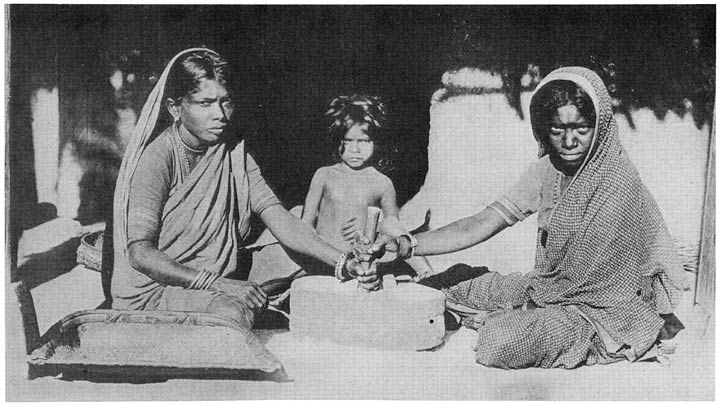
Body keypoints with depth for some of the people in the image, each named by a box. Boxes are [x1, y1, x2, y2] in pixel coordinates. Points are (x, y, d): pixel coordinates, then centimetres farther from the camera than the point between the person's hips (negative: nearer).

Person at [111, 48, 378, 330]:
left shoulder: (233, 152, 4)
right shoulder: (155, 158, -16)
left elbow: (279, 219, -6)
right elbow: (140, 254, -21)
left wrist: (343, 263, -21)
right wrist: (215, 283, -32)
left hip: (217, 279, 7)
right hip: (150, 291, -6)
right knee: (233, 313, -34)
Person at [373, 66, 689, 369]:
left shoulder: (618, 187, -25)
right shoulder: (548, 170, -4)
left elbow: (592, 279, -22)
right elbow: (480, 225, -7)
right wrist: (406, 246, -20)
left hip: (606, 311, -7)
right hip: (558, 288, 7)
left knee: (500, 343, -27)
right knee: (450, 288, 5)